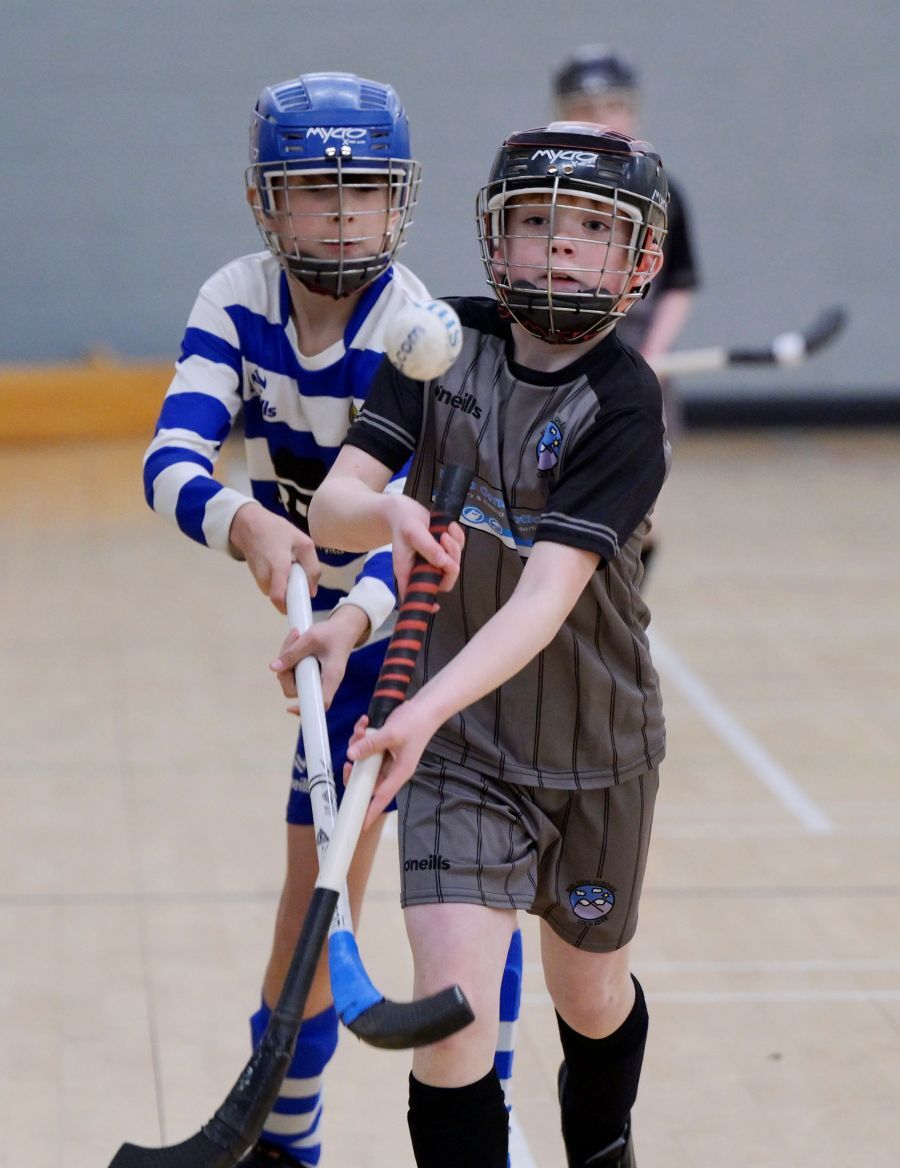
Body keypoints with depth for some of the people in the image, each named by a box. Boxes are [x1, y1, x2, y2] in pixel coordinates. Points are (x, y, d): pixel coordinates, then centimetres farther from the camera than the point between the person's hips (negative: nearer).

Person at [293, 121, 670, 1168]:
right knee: (452, 1002, -17)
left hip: (597, 748, -1)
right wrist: (387, 512, -37)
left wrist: (424, 711, -42)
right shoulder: (445, 342, -7)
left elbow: (550, 591, -28)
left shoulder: (625, 402, -18)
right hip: (457, 744, 1)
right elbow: (330, 505, -12)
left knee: (588, 995, 19)